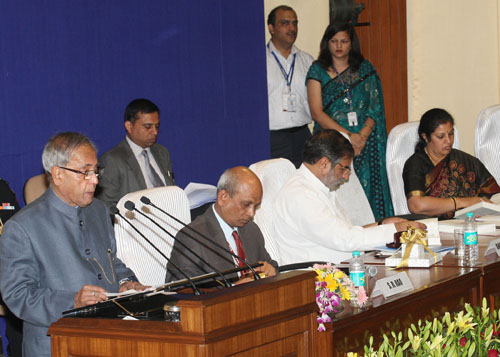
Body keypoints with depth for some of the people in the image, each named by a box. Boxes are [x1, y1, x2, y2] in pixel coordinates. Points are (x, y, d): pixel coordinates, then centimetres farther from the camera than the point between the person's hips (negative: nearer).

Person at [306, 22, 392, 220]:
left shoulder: (365, 69, 11)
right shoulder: (318, 70, 4)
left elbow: (375, 108, 7)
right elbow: (317, 113, -4)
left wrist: (362, 135, -10)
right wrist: (348, 135, -13)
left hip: (364, 142, 2)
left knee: (366, 191, -3)